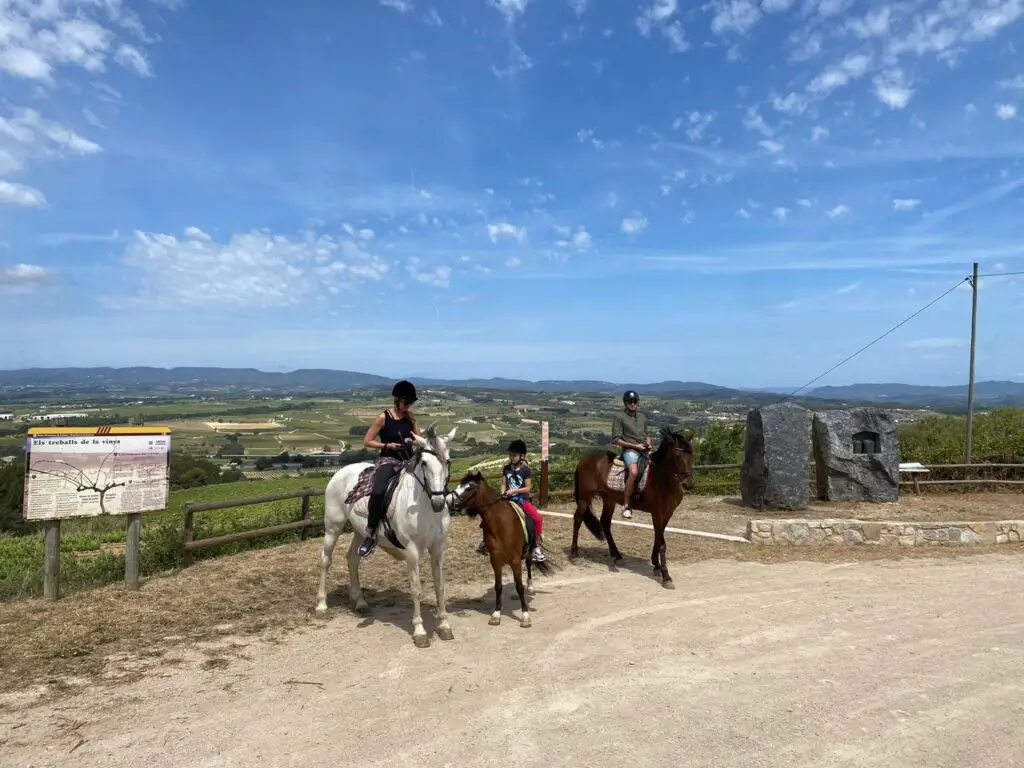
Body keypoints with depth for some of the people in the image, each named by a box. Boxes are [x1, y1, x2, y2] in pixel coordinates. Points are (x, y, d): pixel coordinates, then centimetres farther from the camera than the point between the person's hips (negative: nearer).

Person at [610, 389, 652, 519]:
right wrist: (635, 446, -11)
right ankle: (626, 506, -24)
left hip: (645, 449, 6)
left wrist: (649, 442, 5)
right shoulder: (619, 417, 0)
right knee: (633, 472, -33)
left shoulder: (642, 417, 18)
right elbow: (616, 440, -5)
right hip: (630, 450, -6)